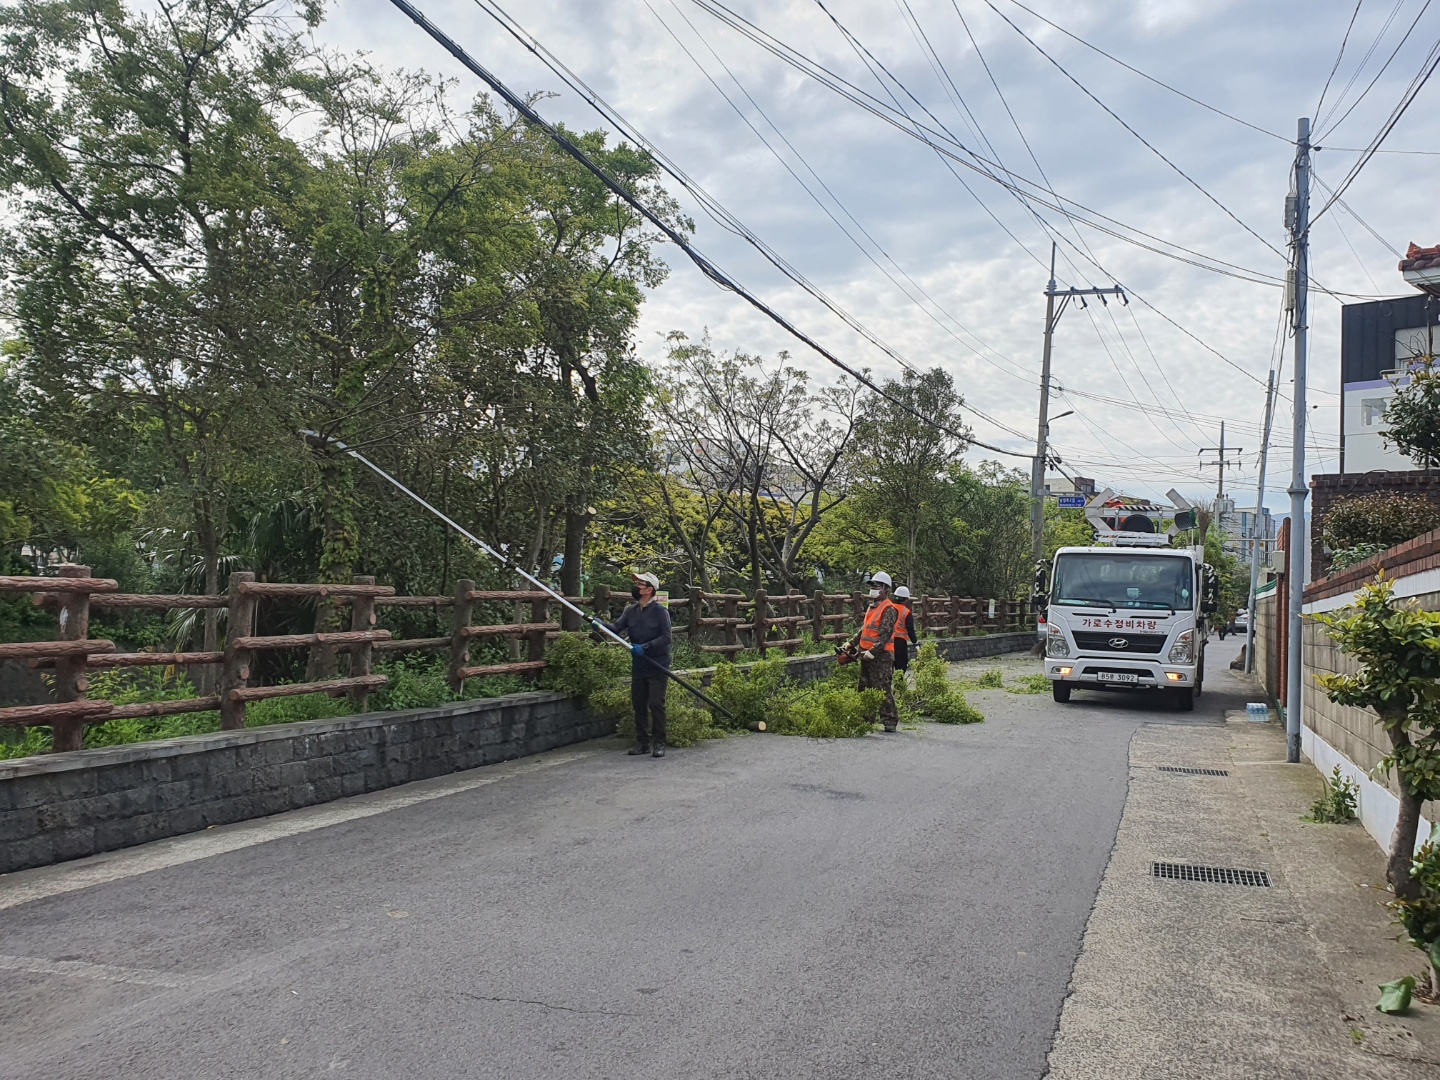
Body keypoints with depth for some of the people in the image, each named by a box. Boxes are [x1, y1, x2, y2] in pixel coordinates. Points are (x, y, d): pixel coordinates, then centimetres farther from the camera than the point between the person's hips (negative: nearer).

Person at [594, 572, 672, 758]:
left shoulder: (660, 611, -10)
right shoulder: (631, 611, 8)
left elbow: (666, 637, -14)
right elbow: (616, 627, -2)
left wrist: (645, 647, -23)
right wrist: (601, 624, -21)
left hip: (657, 666, -6)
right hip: (638, 666, 6)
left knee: (656, 704, -5)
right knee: (638, 704, 9)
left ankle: (659, 743, 4)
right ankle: (642, 742, 19)